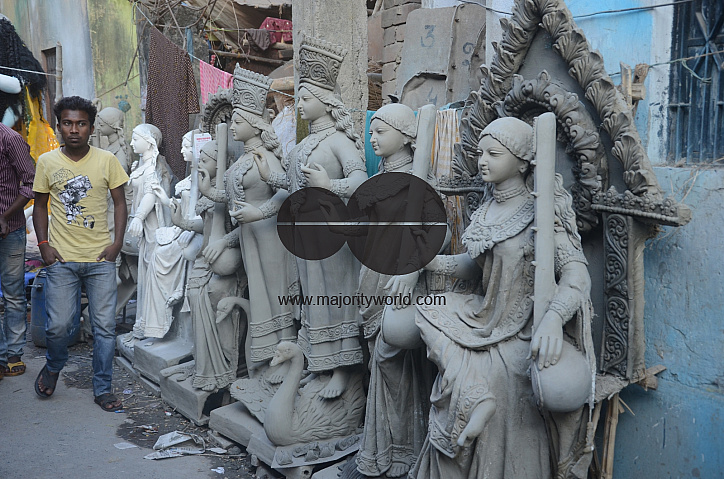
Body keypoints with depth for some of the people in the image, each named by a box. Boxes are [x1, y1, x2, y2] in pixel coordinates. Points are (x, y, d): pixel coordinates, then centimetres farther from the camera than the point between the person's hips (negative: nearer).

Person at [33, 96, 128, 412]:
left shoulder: (107, 160, 0)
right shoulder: (47, 162, 3)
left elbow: (119, 203, 6)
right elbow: (40, 206, 11)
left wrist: (116, 242, -5)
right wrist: (44, 244, 0)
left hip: (101, 259, 0)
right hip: (61, 259, 0)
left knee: (105, 326, 3)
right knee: (58, 325, -2)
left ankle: (103, 388, 18)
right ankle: (53, 366, 32)